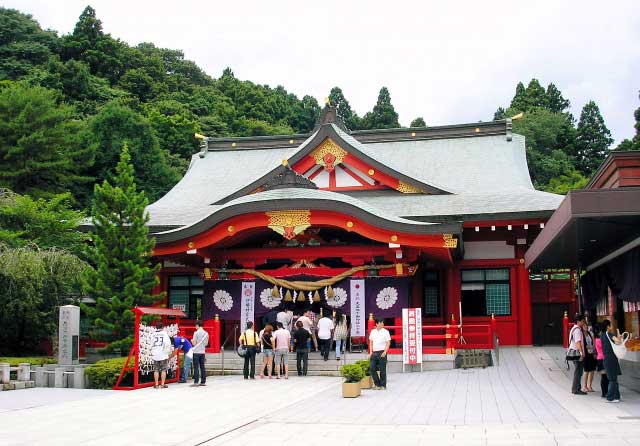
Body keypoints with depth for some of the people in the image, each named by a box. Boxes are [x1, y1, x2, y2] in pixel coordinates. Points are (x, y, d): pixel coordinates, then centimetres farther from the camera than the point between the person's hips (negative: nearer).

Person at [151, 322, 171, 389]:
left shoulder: (154, 334, 5)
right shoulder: (164, 333, -3)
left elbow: (151, 344, 4)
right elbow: (167, 343, -13)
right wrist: (167, 351, -2)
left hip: (155, 355, 3)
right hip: (163, 354, -3)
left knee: (156, 370, 8)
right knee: (163, 370, 3)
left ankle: (156, 384, 8)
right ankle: (162, 384, 1)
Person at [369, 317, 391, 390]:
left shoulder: (385, 332, -2)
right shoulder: (373, 332, 10)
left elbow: (388, 343, -3)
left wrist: (385, 352, -14)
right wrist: (371, 352, 7)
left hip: (382, 353, -4)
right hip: (374, 353, 4)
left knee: (382, 370, 0)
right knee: (372, 368, 1)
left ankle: (383, 385, 10)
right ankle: (377, 384, 15)